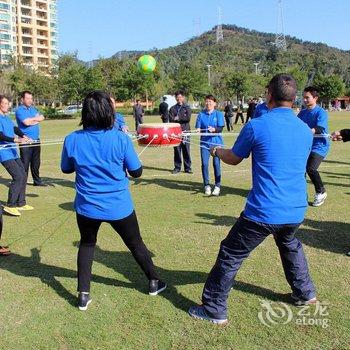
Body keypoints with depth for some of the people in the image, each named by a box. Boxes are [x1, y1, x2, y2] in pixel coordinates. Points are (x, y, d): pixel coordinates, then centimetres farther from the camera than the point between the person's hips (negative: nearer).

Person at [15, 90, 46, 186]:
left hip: (36, 140, 7)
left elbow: (41, 118, 3)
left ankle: (37, 180, 24)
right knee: (25, 163, -5)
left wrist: (31, 120, -9)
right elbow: (26, 122, -18)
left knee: (36, 162, 14)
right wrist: (35, 118, -2)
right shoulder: (19, 110, -4)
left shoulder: (33, 109, 17)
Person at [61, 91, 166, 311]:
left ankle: (83, 295, 25)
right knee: (136, 243, 20)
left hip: (87, 206, 2)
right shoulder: (121, 139, -17)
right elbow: (137, 172, -7)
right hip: (119, 206, -1)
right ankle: (154, 282, 38)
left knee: (87, 244, 25)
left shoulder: (72, 140, -11)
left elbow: (66, 169, 6)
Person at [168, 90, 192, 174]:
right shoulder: (173, 108, 10)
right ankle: (177, 167, 13)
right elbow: (171, 120, -3)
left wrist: (178, 118, -5)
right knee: (177, 150, 4)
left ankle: (188, 168, 8)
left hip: (185, 131, -1)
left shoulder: (187, 107, 8)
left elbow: (188, 118, -7)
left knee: (186, 150, 1)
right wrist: (182, 120, -11)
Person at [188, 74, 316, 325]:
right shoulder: (306, 130, 5)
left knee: (230, 256, 8)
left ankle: (214, 310, 16)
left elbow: (234, 159, 4)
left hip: (263, 212, -6)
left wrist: (217, 151, 26)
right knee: (290, 245, 35)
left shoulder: (256, 126, -11)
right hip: (296, 210, 6)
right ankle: (305, 293, 45)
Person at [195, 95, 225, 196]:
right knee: (204, 163, -3)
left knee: (216, 163, -2)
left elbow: (220, 128, -7)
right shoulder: (201, 114, 7)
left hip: (216, 142, -2)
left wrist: (214, 129, -28)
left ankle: (217, 186, 11)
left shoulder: (218, 114, 1)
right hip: (205, 142, 2)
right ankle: (207, 186, 12)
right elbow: (198, 126, 3)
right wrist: (198, 129, -20)